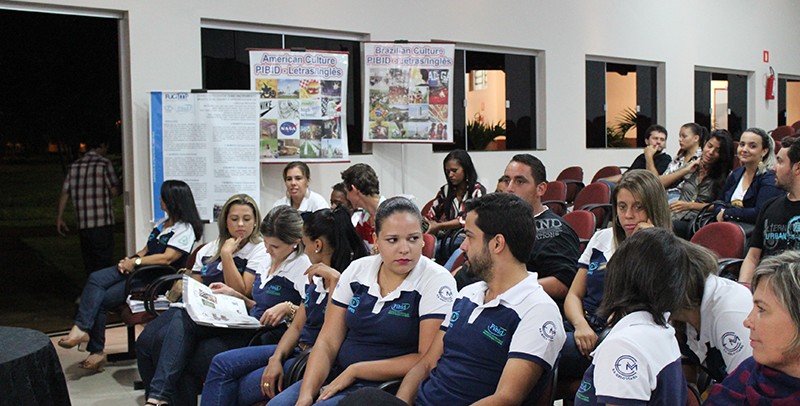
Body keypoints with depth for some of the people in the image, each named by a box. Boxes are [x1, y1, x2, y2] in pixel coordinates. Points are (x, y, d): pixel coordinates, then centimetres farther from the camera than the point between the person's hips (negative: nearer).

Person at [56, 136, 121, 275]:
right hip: (102, 222, -5)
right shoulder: (104, 163, -4)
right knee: (104, 263, -3)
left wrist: (59, 217, 16)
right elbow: (115, 191, -7)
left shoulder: (74, 166, 12)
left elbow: (64, 193, 10)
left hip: (82, 224, 5)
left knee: (89, 263, 14)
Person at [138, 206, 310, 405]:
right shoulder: (271, 261, 18)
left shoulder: (303, 266, -8)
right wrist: (236, 295, 15)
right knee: (183, 317, -16)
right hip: (248, 328, 8)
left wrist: (289, 308, -26)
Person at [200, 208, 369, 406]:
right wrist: (276, 359, -6)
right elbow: (297, 326, 11)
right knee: (222, 364, -2)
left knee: (242, 388, -15)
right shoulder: (317, 279, 13)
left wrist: (333, 278, -25)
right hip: (296, 349, 9)